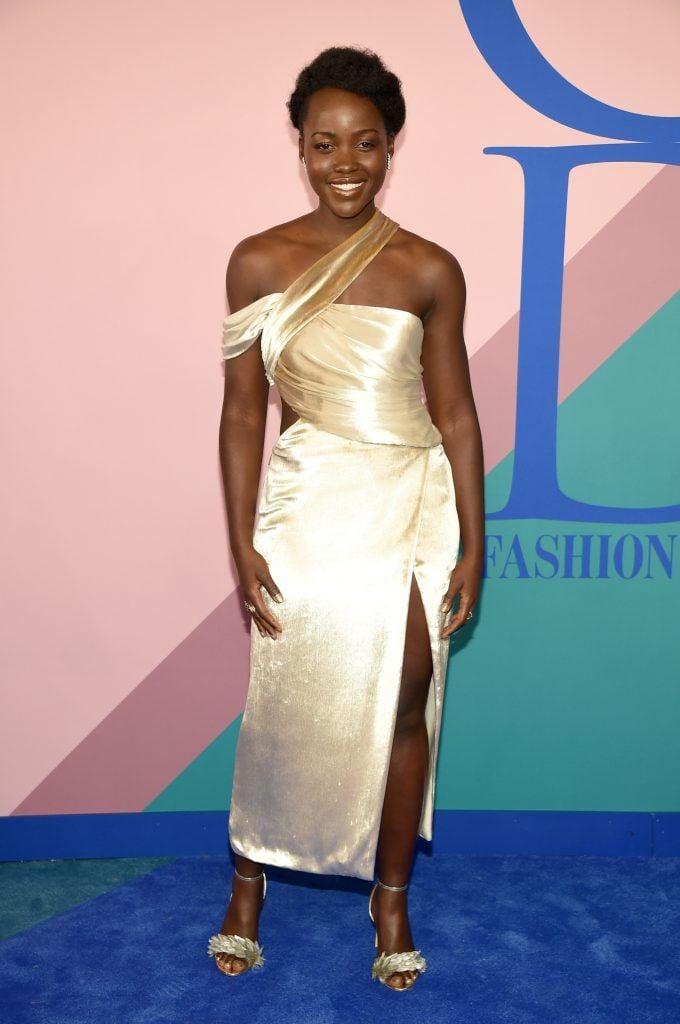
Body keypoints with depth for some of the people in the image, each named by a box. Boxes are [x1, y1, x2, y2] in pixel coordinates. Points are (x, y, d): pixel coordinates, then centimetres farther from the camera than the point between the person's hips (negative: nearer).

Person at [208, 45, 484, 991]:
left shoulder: (429, 270, -2)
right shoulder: (261, 262, -3)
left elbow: (455, 411, 2)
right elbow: (243, 409, -1)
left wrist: (472, 544, 1)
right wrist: (243, 541, -5)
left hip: (409, 506, 1)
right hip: (306, 506, 0)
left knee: (402, 708, 8)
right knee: (287, 707, 9)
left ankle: (391, 896, 31)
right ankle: (250, 879, 35)